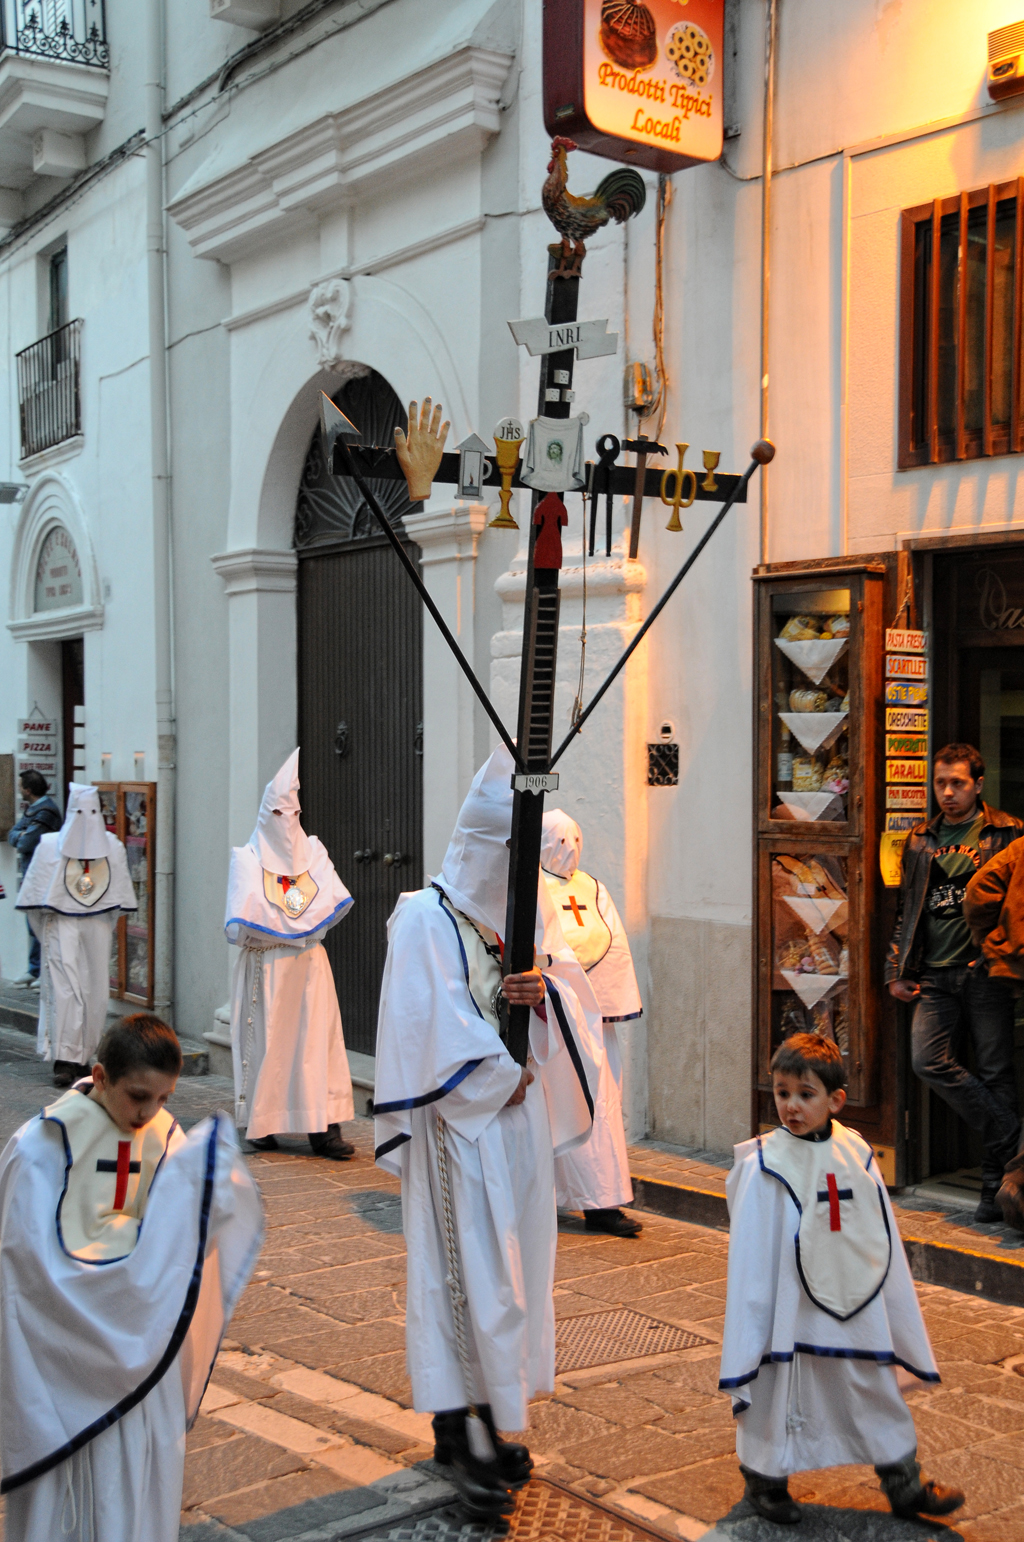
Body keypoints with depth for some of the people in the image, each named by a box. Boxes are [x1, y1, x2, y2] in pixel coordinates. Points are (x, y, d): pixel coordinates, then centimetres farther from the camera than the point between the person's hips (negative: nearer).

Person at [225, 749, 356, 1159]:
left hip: (308, 962, 3)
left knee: (317, 1038, -3)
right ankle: (261, 1125, 8)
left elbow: (338, 903, 1)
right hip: (265, 966, -3)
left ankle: (324, 1127, -4)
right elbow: (242, 921, -11)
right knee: (267, 1040, -2)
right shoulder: (248, 858, 1)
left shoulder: (312, 852, 12)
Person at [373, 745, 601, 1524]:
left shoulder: (533, 910, 10)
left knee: (513, 1265, 10)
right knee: (469, 1270, -5)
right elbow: (433, 1029, -14)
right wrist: (501, 1078, -11)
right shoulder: (428, 919, -9)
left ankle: (488, 1419, 21)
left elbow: (578, 991, 9)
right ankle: (464, 1437, 3)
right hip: (461, 1124, -6)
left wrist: (546, 991, -12)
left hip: (520, 1118, 7)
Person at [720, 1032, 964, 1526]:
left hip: (856, 1305, 4)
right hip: (790, 1311, -4)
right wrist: (745, 1345, -9)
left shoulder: (856, 1155, -2)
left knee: (877, 1390, 16)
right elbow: (749, 1258, -10)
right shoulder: (763, 1166, -15)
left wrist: (903, 1324, 11)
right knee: (776, 1393, 9)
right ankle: (765, 1480, 33)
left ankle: (904, 1483, 35)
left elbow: (884, 1241, 7)